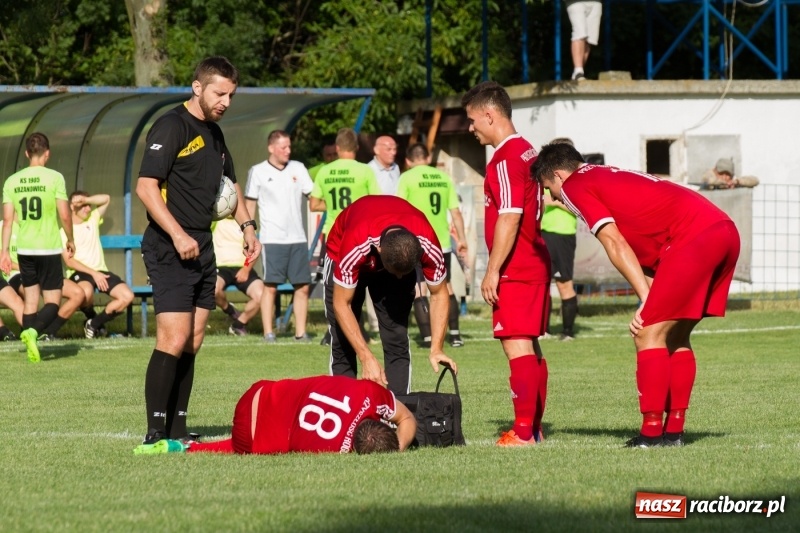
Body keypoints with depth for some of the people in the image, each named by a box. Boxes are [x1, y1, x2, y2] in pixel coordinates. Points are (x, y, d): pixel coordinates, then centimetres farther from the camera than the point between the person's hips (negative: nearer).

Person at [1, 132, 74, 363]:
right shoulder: (54, 178, -9)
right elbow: (65, 216, -10)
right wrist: (70, 240, 6)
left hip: (24, 249, 4)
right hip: (49, 248, -4)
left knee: (30, 300, 12)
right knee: (52, 301, 3)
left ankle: (32, 349, 8)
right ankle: (33, 331, -24)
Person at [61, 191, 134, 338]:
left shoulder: (93, 220, 16)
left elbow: (106, 199, 8)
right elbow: (69, 261, -8)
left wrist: (86, 200, -7)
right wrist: (93, 273, -18)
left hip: (100, 271, 5)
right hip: (79, 272, -5)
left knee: (127, 296, -18)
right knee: (86, 292, -40)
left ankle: (94, 323, -4)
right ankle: (90, 316, -5)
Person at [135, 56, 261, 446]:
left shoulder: (214, 133, 18)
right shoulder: (171, 127, -10)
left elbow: (229, 183, 34)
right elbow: (146, 187, -17)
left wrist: (247, 225, 20)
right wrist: (178, 235, -22)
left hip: (202, 249, 9)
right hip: (169, 251, -9)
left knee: (193, 342, 7)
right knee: (174, 340, -15)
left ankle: (178, 428, 11)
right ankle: (155, 432, -14)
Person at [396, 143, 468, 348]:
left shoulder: (407, 178, -4)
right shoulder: (444, 177, 7)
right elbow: (456, 211, 6)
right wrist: (462, 239, 14)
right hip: (442, 242, 4)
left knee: (418, 290, 1)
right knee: (446, 286, 17)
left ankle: (427, 337, -5)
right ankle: (455, 335, 17)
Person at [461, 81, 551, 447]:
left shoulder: (505, 159, -15)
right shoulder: (528, 152, 15)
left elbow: (509, 218, -21)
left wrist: (493, 271, -18)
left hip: (515, 270, -10)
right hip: (536, 265, 10)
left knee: (516, 346, -10)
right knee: (530, 347, 13)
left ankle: (523, 431, -11)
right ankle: (534, 428, 17)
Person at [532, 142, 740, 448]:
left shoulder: (574, 186, 6)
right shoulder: (611, 178, 31)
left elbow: (615, 245, -4)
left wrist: (646, 298, -4)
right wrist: (652, 306, 11)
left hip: (694, 238, -9)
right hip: (725, 231, 9)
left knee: (650, 334, -4)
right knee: (675, 335, 16)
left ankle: (652, 433, -6)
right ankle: (674, 430, 15)